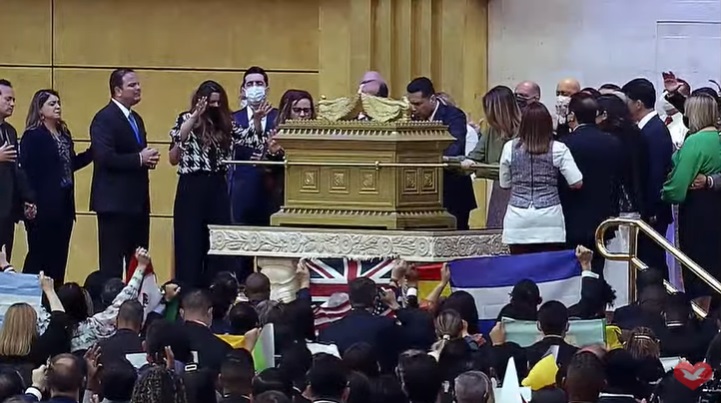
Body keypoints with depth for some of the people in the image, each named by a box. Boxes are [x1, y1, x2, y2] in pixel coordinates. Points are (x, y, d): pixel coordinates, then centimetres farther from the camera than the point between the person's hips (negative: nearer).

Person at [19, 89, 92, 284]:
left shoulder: (64, 134, 13)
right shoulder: (33, 136, -9)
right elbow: (27, 171, -13)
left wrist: (93, 152, 7)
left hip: (64, 206, 7)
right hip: (44, 207, -7)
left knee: (59, 257, 8)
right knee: (39, 255, -3)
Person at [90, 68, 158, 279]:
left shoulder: (136, 119, 18)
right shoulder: (105, 119, -11)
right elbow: (104, 158, -21)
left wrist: (148, 158, 2)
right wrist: (139, 159, -18)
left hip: (138, 203, 9)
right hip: (115, 203, -9)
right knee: (112, 264, -6)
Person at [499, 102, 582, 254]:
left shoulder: (510, 148, 0)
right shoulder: (558, 149, -5)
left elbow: (505, 184, 9)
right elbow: (577, 183, -5)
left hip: (518, 223, 1)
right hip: (549, 220, -1)